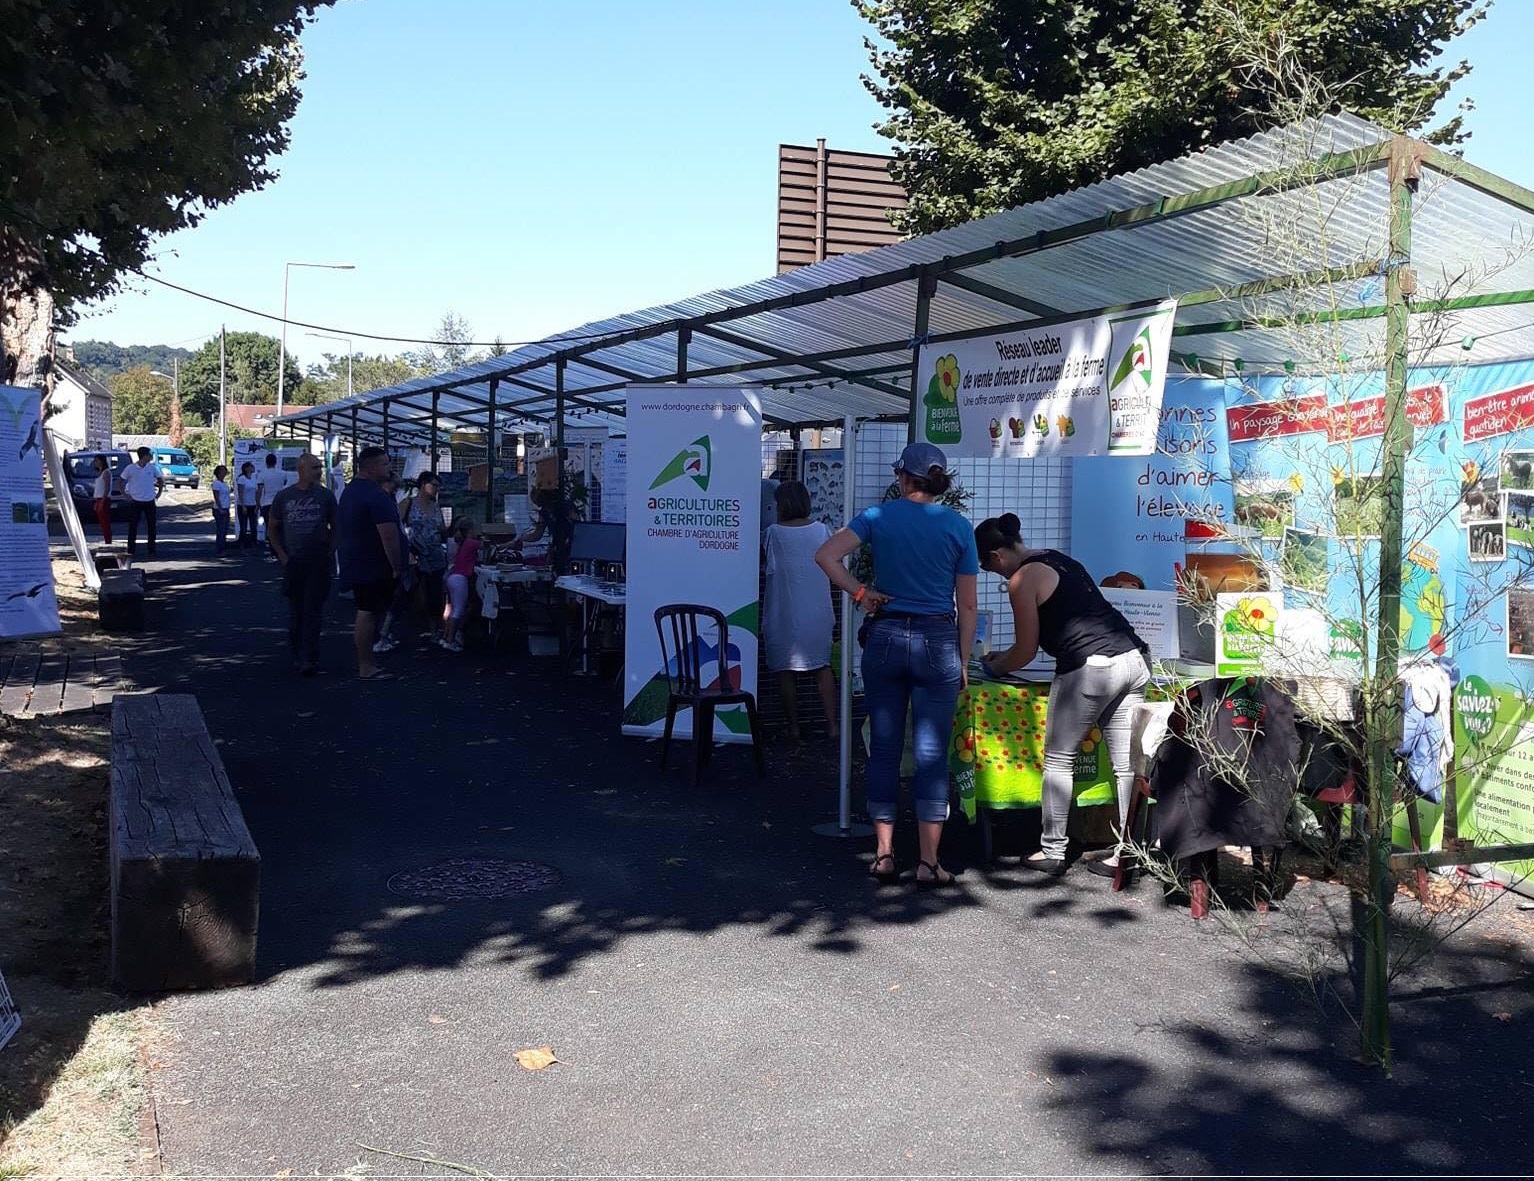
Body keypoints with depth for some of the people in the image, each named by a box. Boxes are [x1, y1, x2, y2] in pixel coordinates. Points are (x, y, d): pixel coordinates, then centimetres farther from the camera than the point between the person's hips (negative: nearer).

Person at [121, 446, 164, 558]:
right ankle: (131, 551, 5)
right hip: (135, 502, -2)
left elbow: (160, 480, 16)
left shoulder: (153, 468, 2)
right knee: (133, 527, 0)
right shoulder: (130, 468, -6)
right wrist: (125, 494, -5)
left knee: (151, 526, 5)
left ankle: (152, 550, 13)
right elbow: (122, 482, 2)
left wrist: (159, 493, 7)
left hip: (150, 502, 2)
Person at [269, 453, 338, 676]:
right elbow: (272, 528, 13)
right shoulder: (284, 497, 4)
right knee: (295, 610, 10)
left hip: (319, 562, -1)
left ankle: (308, 659, -4)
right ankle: (297, 654, 23)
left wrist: (330, 552, 1)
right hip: (293, 563, 1)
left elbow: (335, 527, 11)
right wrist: (282, 556, 4)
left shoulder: (326, 496, 3)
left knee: (313, 611, -4)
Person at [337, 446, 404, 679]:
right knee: (368, 614, -5)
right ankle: (366, 667, -2)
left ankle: (364, 661, 24)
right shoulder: (376, 496, -20)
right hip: (374, 567, -10)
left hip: (353, 564, 10)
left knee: (365, 612, 17)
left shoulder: (349, 491, 15)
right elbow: (389, 536, -24)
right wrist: (396, 567, -17)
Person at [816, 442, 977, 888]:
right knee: (931, 753, 2)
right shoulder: (958, 526, 1)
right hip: (937, 641, -1)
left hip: (885, 638, 1)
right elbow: (967, 605, 2)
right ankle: (928, 863, 4)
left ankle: (883, 854, 12)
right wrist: (962, 661, 9)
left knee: (885, 747, 9)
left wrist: (860, 593, -2)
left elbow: (826, 556, -12)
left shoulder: (879, 516, 1)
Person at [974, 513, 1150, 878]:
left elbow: (1026, 651, 2)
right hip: (1134, 659, 8)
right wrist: (1003, 657, 38)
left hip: (1090, 667, -8)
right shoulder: (1060, 560, 23)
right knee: (1127, 764, 8)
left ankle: (1053, 852, 11)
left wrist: (994, 667, 23)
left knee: (1058, 760, 7)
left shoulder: (1022, 580, -2)